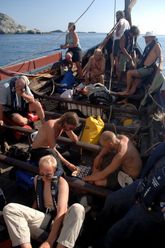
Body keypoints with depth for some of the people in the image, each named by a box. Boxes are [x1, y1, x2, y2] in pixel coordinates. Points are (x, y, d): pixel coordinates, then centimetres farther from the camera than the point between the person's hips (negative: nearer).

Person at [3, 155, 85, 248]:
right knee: (9, 208, -19)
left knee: (78, 208, -37)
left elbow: (61, 211, -21)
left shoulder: (61, 182, -11)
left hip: (58, 220, -3)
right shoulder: (37, 179, 7)